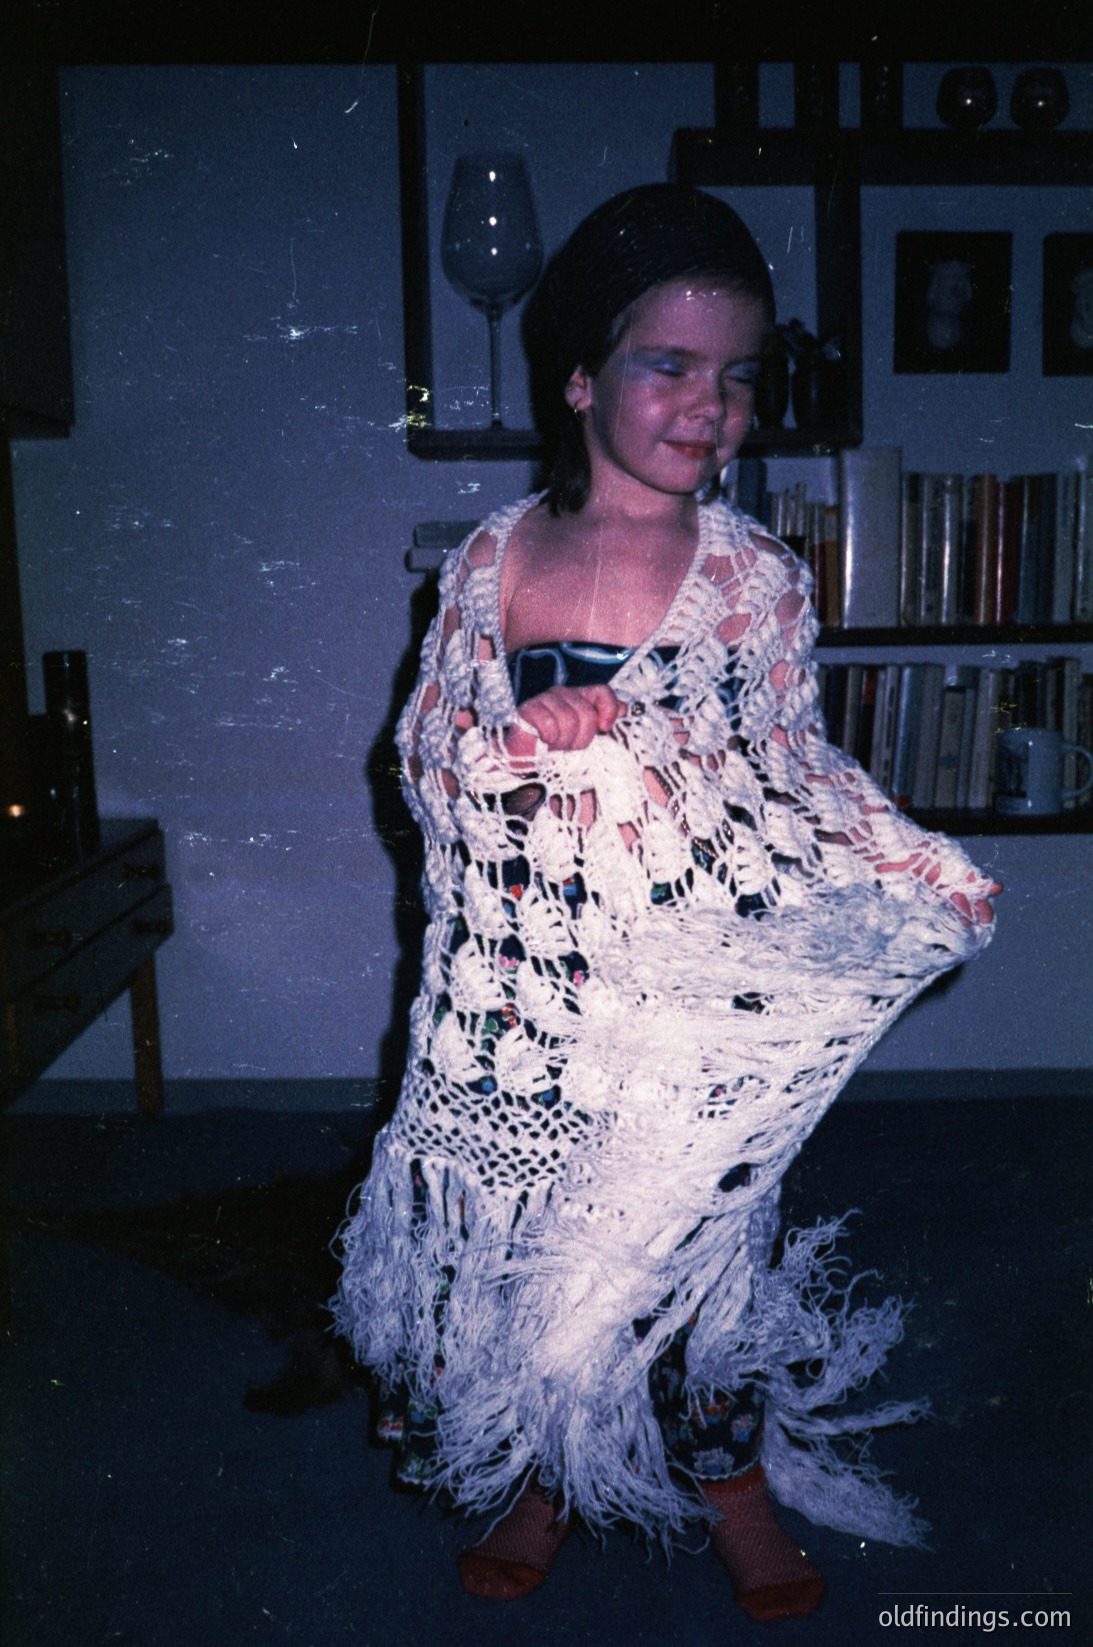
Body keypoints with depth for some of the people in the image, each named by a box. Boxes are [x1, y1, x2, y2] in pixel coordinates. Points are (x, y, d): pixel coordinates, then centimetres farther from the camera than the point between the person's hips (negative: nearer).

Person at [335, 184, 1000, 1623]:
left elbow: (794, 776, 3)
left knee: (694, 1231, 11)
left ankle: (729, 1472, 40)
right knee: (513, 1226, 13)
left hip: (685, 988, -2)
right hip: (515, 979, 2)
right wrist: (517, 745, -16)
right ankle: (542, 1477, 40)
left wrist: (923, 878, -7)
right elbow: (422, 755, 4)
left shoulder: (757, 576, -5)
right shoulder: (492, 561, -1)